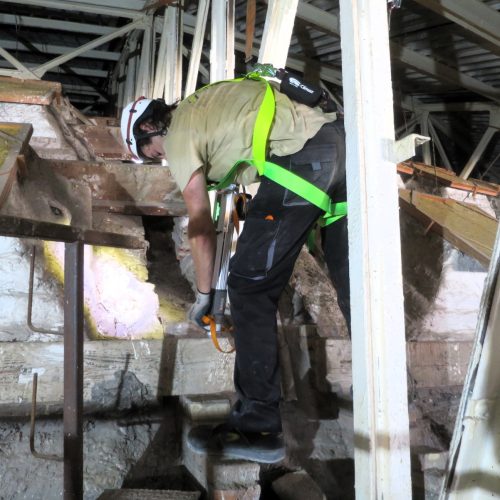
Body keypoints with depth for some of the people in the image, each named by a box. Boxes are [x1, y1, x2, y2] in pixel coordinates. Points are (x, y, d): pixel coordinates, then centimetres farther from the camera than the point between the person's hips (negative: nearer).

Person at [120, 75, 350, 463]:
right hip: (338, 137, 9)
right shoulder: (204, 103, 29)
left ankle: (258, 428, 4)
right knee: (349, 273, 17)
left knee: (250, 289, -2)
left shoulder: (178, 134, 6)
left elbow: (201, 227, 7)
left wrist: (203, 296, 17)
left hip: (301, 159, -9)